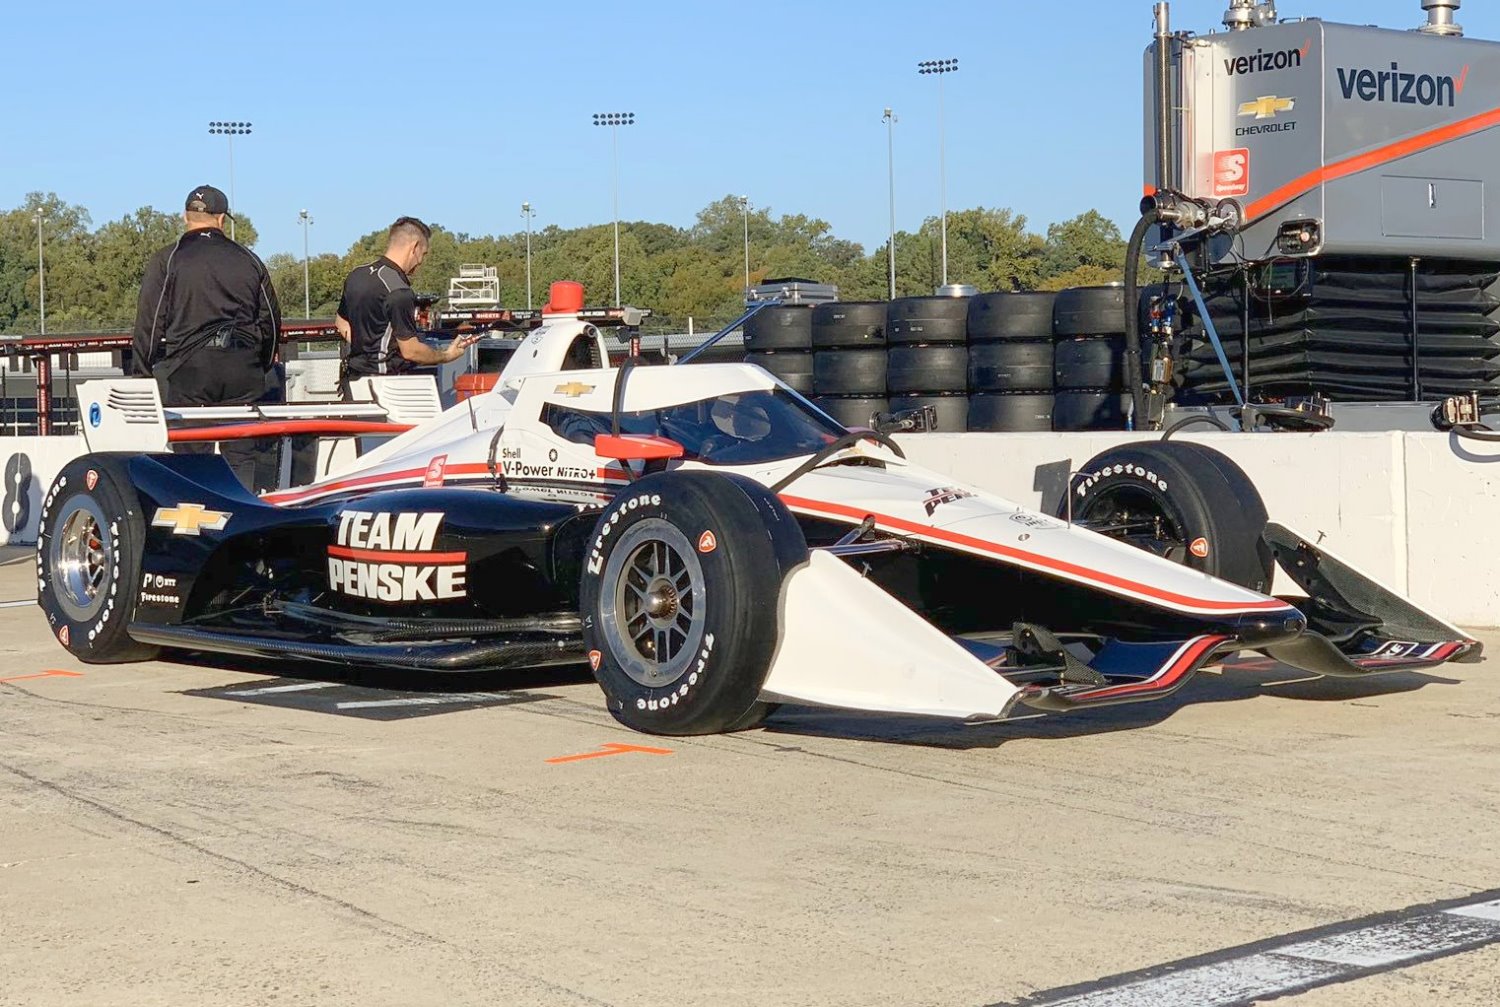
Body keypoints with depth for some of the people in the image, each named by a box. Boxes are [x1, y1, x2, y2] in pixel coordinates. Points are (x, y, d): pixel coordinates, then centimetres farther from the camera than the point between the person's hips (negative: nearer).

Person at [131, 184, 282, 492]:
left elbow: (149, 325, -3)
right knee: (243, 453, 5)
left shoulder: (166, 261, 2)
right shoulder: (249, 260, 12)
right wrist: (263, 368, 26)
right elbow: (271, 320, 16)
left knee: (191, 453, 1)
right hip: (243, 369, 2)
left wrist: (141, 375, 2)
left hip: (186, 367, -2)